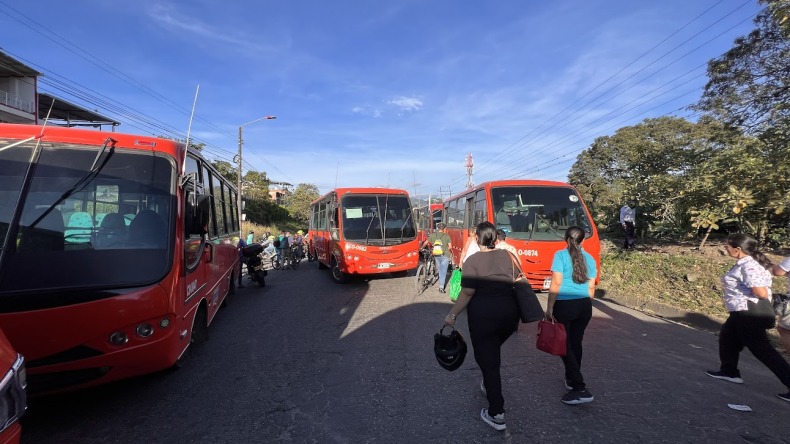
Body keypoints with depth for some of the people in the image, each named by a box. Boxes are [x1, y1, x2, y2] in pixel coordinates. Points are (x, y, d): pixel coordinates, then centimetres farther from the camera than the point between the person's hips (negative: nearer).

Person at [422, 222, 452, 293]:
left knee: (440, 270, 20)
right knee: (443, 271, 1)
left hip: (436, 255, 3)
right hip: (445, 255, -3)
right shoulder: (446, 236, -6)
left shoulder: (433, 235, -1)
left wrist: (422, 248, 24)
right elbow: (450, 246, -6)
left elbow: (425, 243, 5)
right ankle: (441, 287, -4)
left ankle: (441, 285, 29)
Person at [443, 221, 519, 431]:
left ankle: (496, 415, 8)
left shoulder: (473, 260, -9)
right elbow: (514, 282, 10)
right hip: (509, 312, 6)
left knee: (486, 359, 4)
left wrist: (452, 315, -7)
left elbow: (467, 292, -15)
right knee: (493, 353, 28)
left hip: (483, 314, -5)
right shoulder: (506, 255, 6)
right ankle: (489, 387, 46)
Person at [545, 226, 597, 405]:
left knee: (565, 345, 2)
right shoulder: (589, 258, 7)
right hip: (584, 305, 6)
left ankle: (580, 388, -3)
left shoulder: (561, 255, -8)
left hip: (564, 305, -5)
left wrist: (549, 308, -11)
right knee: (576, 343, 18)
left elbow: (556, 284, -14)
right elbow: (591, 288, 10)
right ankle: (572, 379, 32)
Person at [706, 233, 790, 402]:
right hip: (743, 314, 11)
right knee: (727, 337, 23)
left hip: (748, 314, -11)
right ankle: (729, 372, 35)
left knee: (762, 350, -2)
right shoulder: (748, 262, 8)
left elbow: (762, 293, -28)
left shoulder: (747, 266, -24)